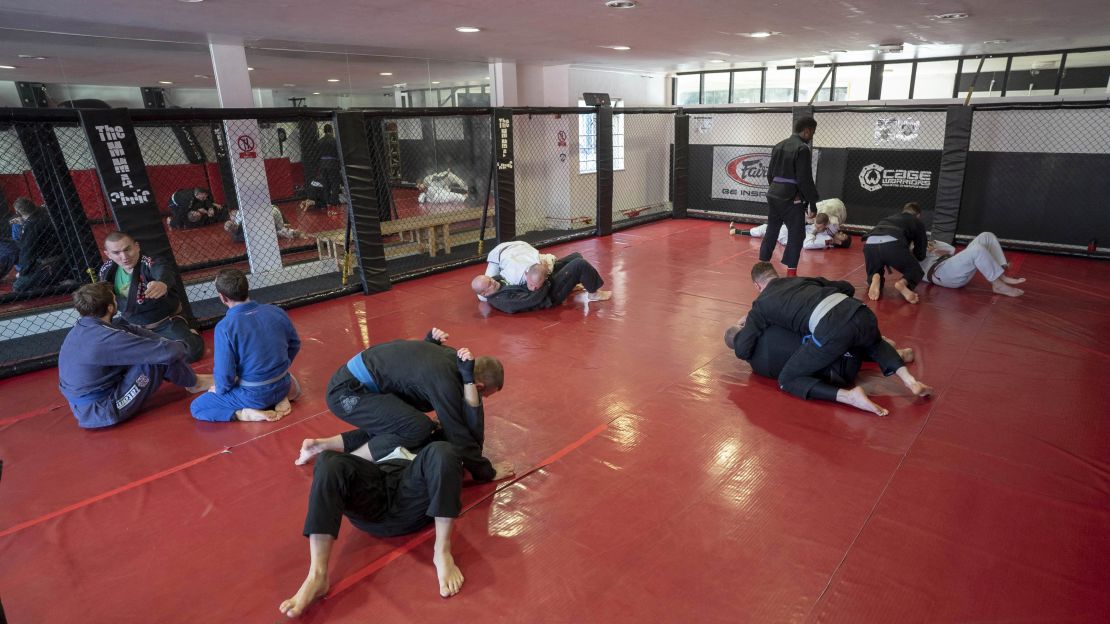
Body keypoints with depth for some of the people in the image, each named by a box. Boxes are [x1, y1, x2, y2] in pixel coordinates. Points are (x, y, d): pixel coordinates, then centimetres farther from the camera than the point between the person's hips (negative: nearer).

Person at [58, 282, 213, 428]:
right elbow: (166, 351, -26)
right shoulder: (106, 339, -27)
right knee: (159, 356, -13)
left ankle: (187, 377, 23)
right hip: (104, 413, -9)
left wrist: (164, 341, 0)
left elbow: (131, 330, 8)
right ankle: (194, 383, 11)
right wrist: (180, 346, -4)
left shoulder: (80, 329, 0)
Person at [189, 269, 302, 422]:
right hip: (282, 386, 5)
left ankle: (250, 413, -4)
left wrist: (220, 390, 5)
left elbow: (224, 374, -18)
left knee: (196, 407, 14)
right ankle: (280, 398, 9)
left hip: (254, 395, -5)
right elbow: (295, 344, 8)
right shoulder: (277, 312, -7)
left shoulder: (225, 328, -22)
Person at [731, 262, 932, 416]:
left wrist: (742, 330, 35)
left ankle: (850, 396, -9)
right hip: (861, 313, 6)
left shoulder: (761, 305, 20)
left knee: (788, 380, 8)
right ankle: (910, 381, 19)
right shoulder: (803, 279, 33)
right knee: (875, 343, 41)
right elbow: (847, 287, 37)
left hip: (832, 331, -6)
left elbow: (743, 351, 15)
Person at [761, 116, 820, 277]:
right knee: (796, 234, 1)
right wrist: (812, 201, -7)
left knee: (771, 231, 16)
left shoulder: (779, 146, 10)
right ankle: (791, 271, 2)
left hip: (774, 195, 8)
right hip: (792, 198, -8)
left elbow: (770, 173, 15)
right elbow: (804, 180, -15)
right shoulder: (803, 149, -13)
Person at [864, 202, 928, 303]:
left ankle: (875, 279, -8)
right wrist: (910, 251, 48)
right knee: (916, 272, 21)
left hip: (870, 244, 3)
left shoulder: (891, 218, 41)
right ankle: (902, 283, -11)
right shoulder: (918, 222, 30)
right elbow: (920, 255, 28)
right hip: (893, 244, -3)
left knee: (874, 274, 28)